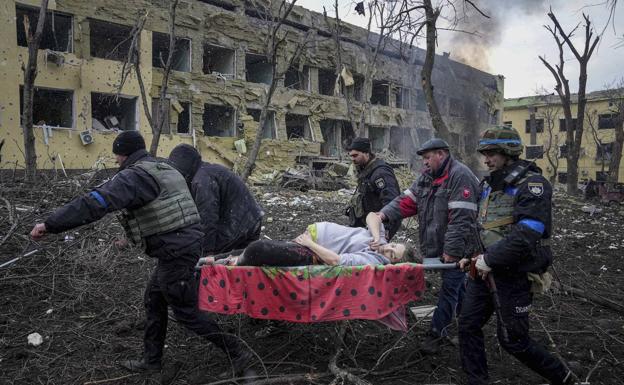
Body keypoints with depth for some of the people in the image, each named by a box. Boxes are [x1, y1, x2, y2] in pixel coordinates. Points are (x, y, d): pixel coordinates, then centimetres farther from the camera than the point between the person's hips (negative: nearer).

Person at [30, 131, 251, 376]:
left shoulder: (135, 175, -14)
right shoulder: (165, 170, 17)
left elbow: (96, 202, -25)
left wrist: (50, 224, -23)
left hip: (175, 252, -10)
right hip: (186, 242, 10)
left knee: (186, 312, 2)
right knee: (154, 300, 20)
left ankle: (236, 353, 10)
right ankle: (152, 359, 33)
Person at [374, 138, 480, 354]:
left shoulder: (459, 176, -17)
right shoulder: (428, 176, 11)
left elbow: (461, 218, -23)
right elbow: (408, 200, 5)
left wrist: (452, 251, -24)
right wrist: (385, 214, -11)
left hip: (455, 249, -8)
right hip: (435, 246, 8)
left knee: (450, 287, 2)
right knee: (457, 286, 21)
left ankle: (437, 332, 11)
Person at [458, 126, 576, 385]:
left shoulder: (532, 184, -16)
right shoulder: (489, 183, 10)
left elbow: (526, 236, -26)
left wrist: (490, 260, -20)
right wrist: (473, 255, 7)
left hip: (514, 274, -7)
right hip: (484, 269, 8)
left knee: (512, 340, 5)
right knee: (468, 325, 7)